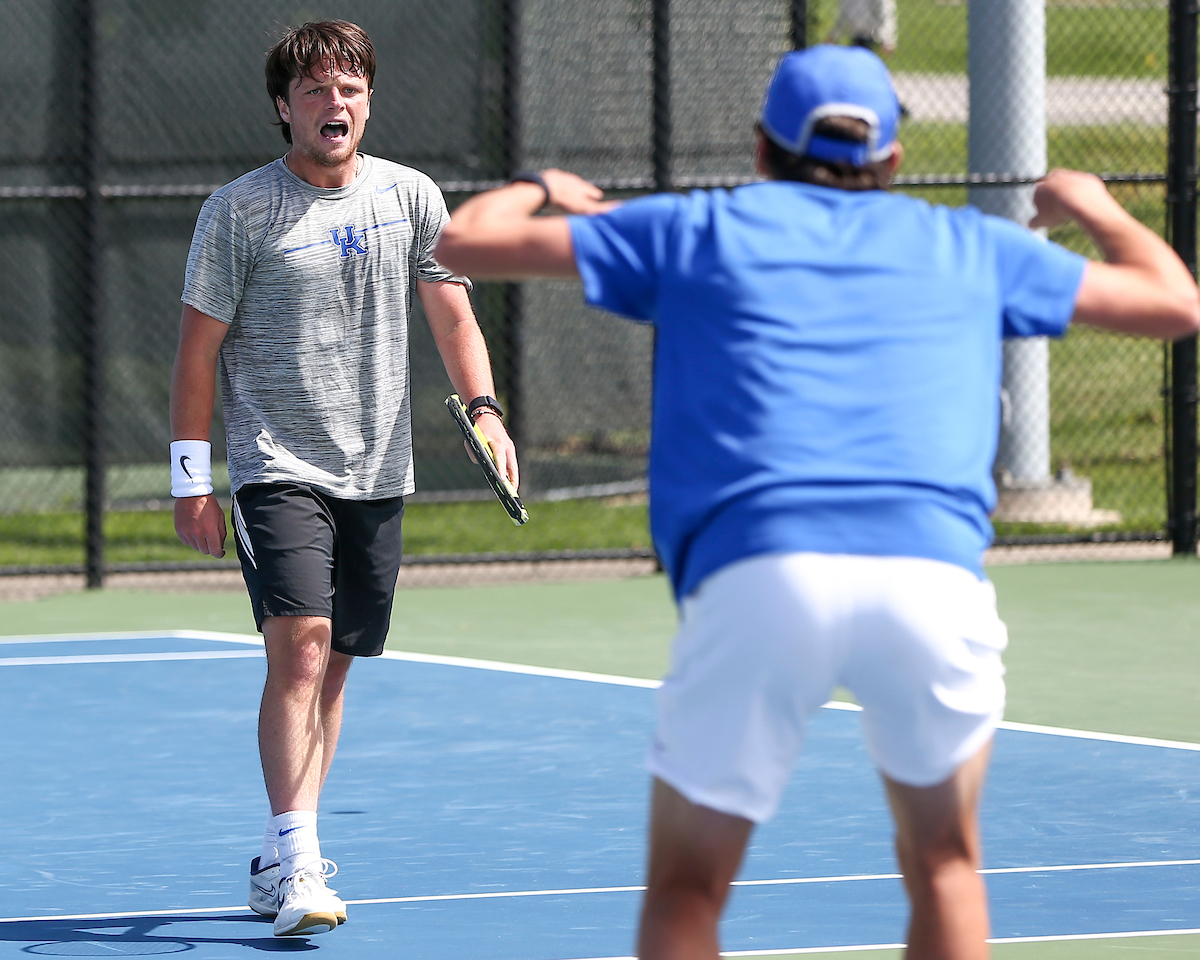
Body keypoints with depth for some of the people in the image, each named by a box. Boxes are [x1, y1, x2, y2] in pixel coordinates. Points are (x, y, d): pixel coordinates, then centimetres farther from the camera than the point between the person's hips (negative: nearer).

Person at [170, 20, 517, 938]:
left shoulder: (411, 198, 6)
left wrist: (484, 407, -7)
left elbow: (453, 315, 11)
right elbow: (199, 348, -1)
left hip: (377, 474, 4)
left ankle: (279, 863, 20)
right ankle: (298, 868, -22)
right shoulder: (239, 210, -4)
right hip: (277, 470, -4)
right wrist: (191, 478, -5)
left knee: (331, 667, 9)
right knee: (301, 647, -19)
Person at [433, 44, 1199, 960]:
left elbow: (463, 241, 26)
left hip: (755, 573, -1)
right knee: (943, 861, 22)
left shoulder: (698, 229, 22)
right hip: (934, 569, 1)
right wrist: (1098, 210, 55)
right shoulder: (967, 246, 25)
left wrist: (536, 189, 49)